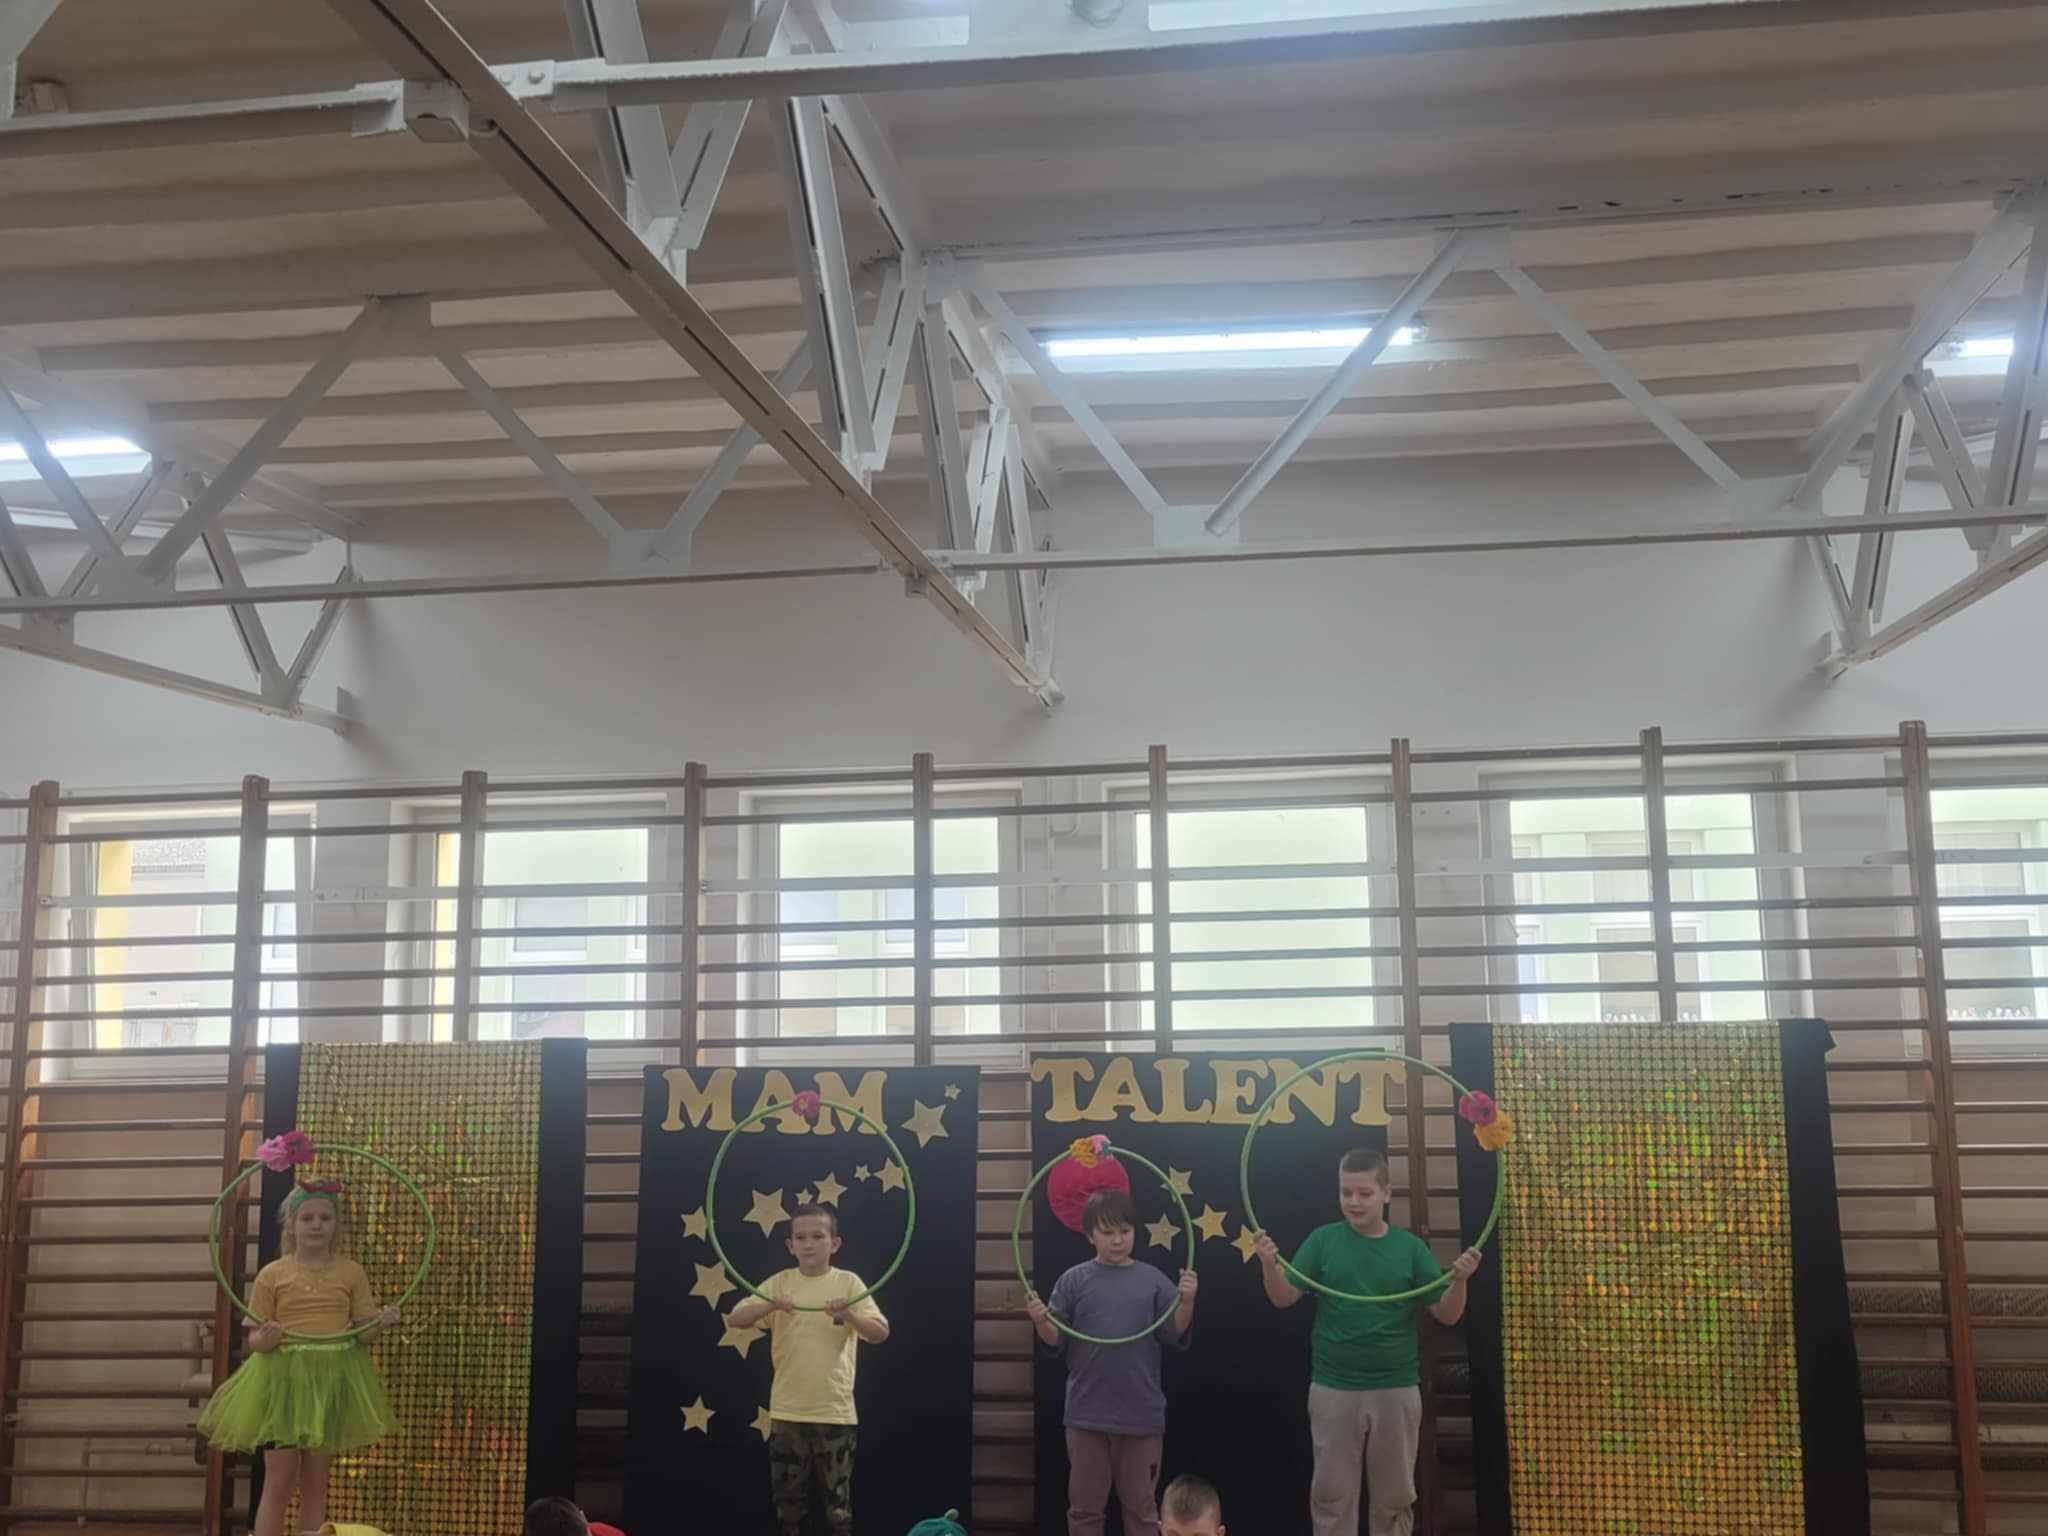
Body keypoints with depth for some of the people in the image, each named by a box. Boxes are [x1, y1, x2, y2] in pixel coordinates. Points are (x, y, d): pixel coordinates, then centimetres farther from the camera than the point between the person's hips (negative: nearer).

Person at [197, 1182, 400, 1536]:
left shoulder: (351, 1272, 5)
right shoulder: (272, 1274, 1)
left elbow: (363, 1331, 4)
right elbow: (254, 1338, 0)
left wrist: (381, 1322, -18)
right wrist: (264, 1340, -23)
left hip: (332, 1380, 2)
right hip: (281, 1379, -2)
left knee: (316, 1483, 8)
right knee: (279, 1482, -2)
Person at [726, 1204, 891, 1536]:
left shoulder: (848, 1283, -2)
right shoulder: (780, 1283, 1)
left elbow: (881, 1333, -8)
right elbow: (733, 1320, -7)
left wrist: (849, 1315, -27)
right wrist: (770, 1306, -25)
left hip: (835, 1412, -1)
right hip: (787, 1412, 2)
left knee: (839, 1507, 3)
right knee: (788, 1505, 9)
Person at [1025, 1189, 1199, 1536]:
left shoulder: (1153, 1280, 1)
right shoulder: (1074, 1280, 0)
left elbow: (1175, 1336, -1)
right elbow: (1056, 1341, 0)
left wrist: (1186, 1303, -18)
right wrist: (1041, 1322, -20)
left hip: (1141, 1415, 0)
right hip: (1087, 1414, 0)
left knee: (1140, 1507, 12)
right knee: (1085, 1507, 10)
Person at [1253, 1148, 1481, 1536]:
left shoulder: (1410, 1247, 0)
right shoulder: (1323, 1240, -2)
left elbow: (1446, 1315, 0)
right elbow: (1283, 1298, -6)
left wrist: (1460, 1280, -20)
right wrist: (1269, 1264, -26)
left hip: (1396, 1389, 1)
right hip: (1333, 1389, -1)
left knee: (1395, 1496, 12)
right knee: (1331, 1494, 8)